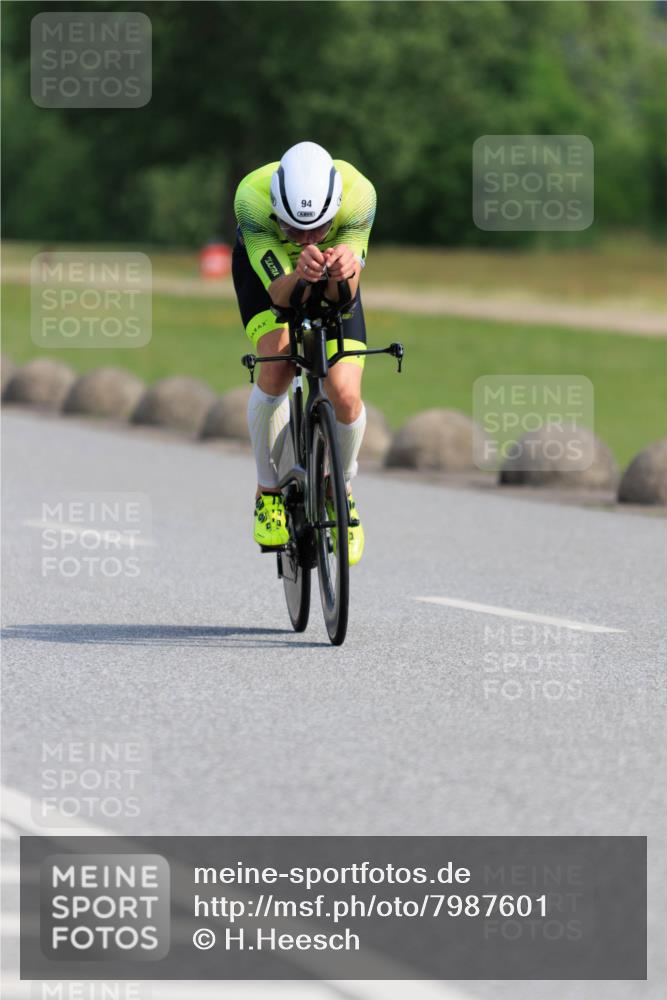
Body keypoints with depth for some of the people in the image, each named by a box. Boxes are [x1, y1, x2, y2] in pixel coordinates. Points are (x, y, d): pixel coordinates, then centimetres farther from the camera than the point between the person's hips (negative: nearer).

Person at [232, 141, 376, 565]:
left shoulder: (359, 195, -37)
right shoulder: (252, 197, -40)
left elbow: (343, 297, -36)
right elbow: (280, 294, -39)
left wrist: (345, 270, -59)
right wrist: (301, 274, -62)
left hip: (334, 282, 1)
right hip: (266, 266, -1)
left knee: (346, 396, -15)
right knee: (277, 367, -27)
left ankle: (342, 490, 15)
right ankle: (270, 491, -4)